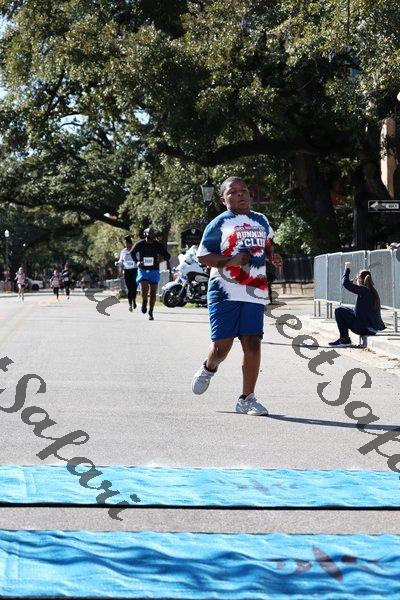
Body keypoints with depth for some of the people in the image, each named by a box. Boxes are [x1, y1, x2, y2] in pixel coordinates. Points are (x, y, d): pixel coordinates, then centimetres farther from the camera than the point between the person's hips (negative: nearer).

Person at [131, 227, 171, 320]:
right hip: (143, 270, -1)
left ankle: (151, 312, 15)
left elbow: (168, 256, 5)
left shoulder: (158, 245, -2)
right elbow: (132, 254, 14)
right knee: (144, 290, -18)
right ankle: (144, 302, 15)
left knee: (153, 293, 1)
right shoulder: (139, 244, -3)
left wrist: (162, 258, -19)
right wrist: (137, 262, -4)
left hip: (154, 271, 1)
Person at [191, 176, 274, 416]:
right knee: (222, 344, -4)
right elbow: (203, 255, -2)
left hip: (255, 293, 4)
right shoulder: (219, 224, 0)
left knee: (252, 344, -3)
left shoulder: (262, 221, 16)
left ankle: (247, 398, 4)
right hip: (225, 293, -4)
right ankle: (208, 369, 31)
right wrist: (230, 260, -16)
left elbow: (268, 246, 33)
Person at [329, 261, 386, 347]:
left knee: (339, 311, 1)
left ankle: (344, 340, 5)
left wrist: (347, 269, 1)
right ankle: (344, 340, 30)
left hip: (363, 328, -9)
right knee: (345, 311, 27)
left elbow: (345, 282, -14)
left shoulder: (362, 290, -15)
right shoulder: (373, 292, 11)